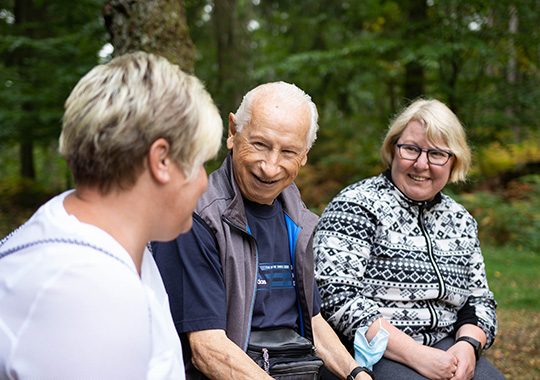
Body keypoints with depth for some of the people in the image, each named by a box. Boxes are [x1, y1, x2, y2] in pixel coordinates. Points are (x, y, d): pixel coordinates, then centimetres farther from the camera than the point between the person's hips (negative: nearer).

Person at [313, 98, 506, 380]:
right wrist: (415, 354, -20)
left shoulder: (460, 220, 15)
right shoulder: (355, 205, -5)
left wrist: (468, 345, -6)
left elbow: (479, 300, 17)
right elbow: (337, 296, -15)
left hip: (445, 348, 6)